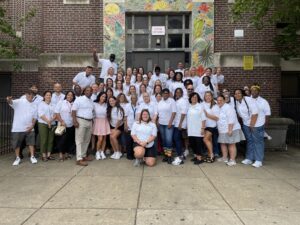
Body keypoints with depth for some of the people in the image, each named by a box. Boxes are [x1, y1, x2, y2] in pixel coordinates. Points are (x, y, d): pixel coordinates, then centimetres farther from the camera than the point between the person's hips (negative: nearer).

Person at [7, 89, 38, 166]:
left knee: (31, 142, 7)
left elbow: (34, 117, 10)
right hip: (18, 128, -3)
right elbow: (12, 102, -26)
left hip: (29, 128, 3)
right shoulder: (19, 102, -5)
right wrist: (9, 100, -50)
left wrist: (32, 126, -2)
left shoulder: (34, 106, 9)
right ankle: (17, 158, 22)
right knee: (16, 143, 7)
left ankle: (32, 157, 19)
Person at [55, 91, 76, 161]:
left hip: (71, 126, 3)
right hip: (63, 125, -3)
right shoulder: (61, 102, 1)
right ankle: (61, 154, 9)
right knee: (62, 139, -2)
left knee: (70, 140, 8)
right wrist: (61, 121, -12)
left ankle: (67, 153, 21)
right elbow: (56, 113, -4)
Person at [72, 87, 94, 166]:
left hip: (89, 122, 8)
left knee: (87, 140, 13)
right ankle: (79, 159, -5)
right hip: (81, 121, -7)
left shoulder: (91, 101, 15)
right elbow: (74, 110, -11)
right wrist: (75, 121, -19)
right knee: (80, 140, -6)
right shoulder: (79, 99, -6)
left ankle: (83, 155, 25)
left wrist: (92, 120, 13)